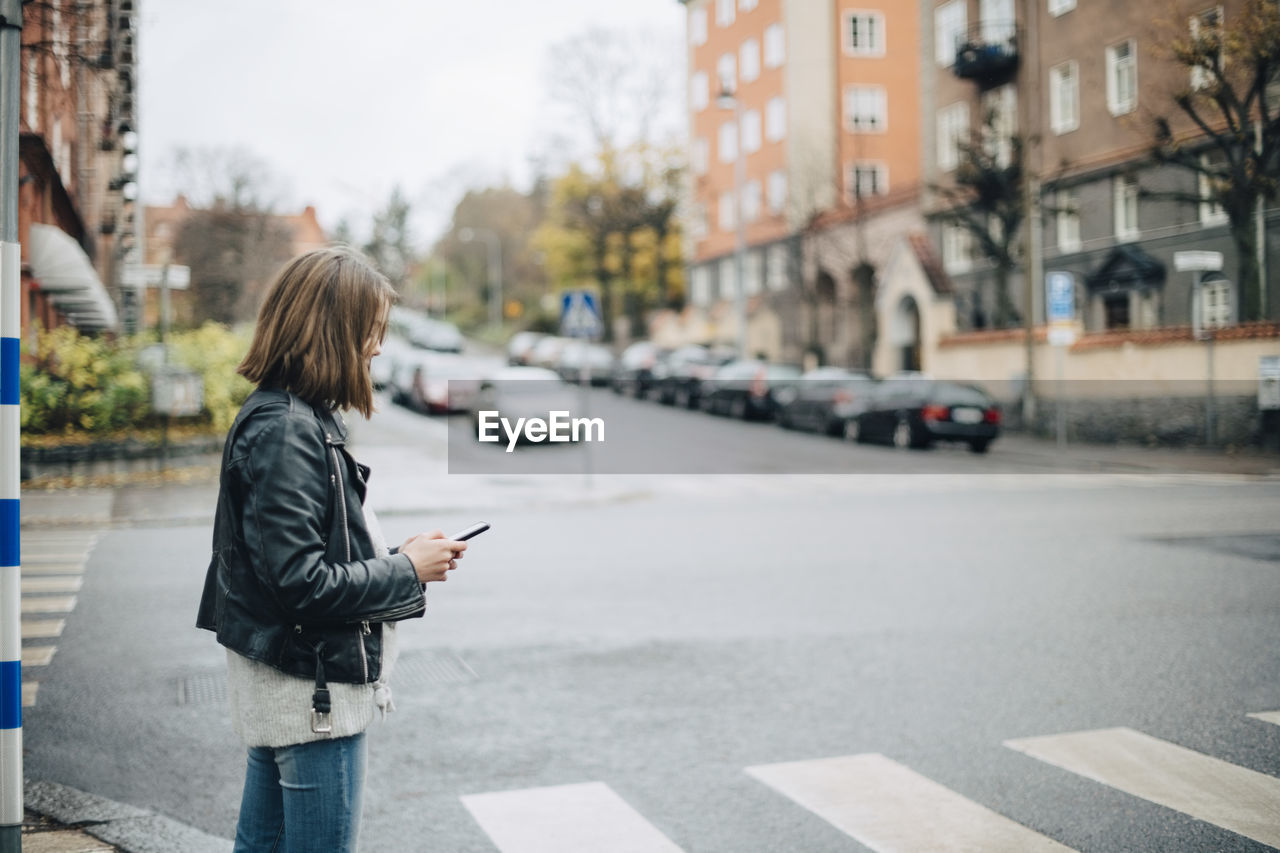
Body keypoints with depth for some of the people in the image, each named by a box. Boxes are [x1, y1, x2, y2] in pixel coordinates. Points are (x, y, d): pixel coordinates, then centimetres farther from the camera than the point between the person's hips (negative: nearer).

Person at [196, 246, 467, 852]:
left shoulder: (286, 417, 10)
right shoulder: (286, 430, -21)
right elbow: (300, 581, -25)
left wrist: (395, 556, 5)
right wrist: (406, 571, -14)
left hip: (277, 689, 10)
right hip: (312, 694, -10)